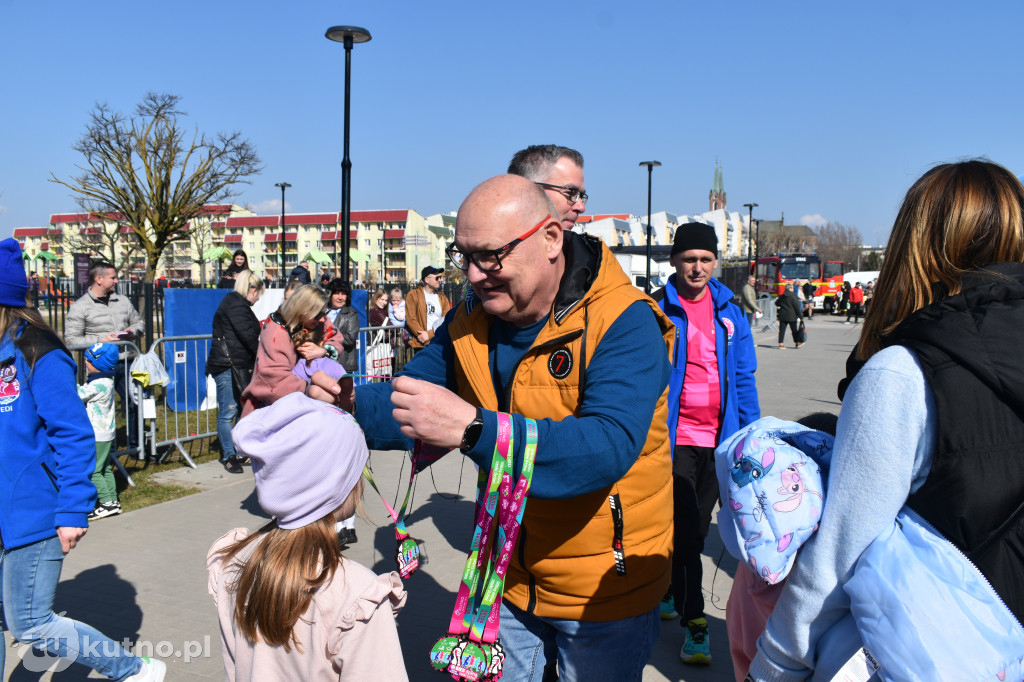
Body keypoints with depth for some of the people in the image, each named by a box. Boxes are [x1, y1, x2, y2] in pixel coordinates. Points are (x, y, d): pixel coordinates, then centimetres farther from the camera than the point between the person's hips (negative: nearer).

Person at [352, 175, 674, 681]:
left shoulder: (624, 324, -24)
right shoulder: (469, 322, -3)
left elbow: (609, 445, -38)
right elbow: (403, 409, -2)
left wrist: (474, 429, -48)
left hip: (605, 592, -5)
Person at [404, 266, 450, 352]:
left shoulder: (442, 297, 13)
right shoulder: (413, 295, 5)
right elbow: (410, 320, -4)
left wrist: (429, 334, -11)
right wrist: (423, 335, -15)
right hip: (422, 345, -3)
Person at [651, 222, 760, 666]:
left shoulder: (729, 312, 5)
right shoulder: (657, 311, -6)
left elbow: (743, 378, 8)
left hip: (719, 438, 4)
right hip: (674, 437, -4)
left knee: (696, 527, 15)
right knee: (685, 529, -2)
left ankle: (668, 591, 36)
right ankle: (692, 620, 11)